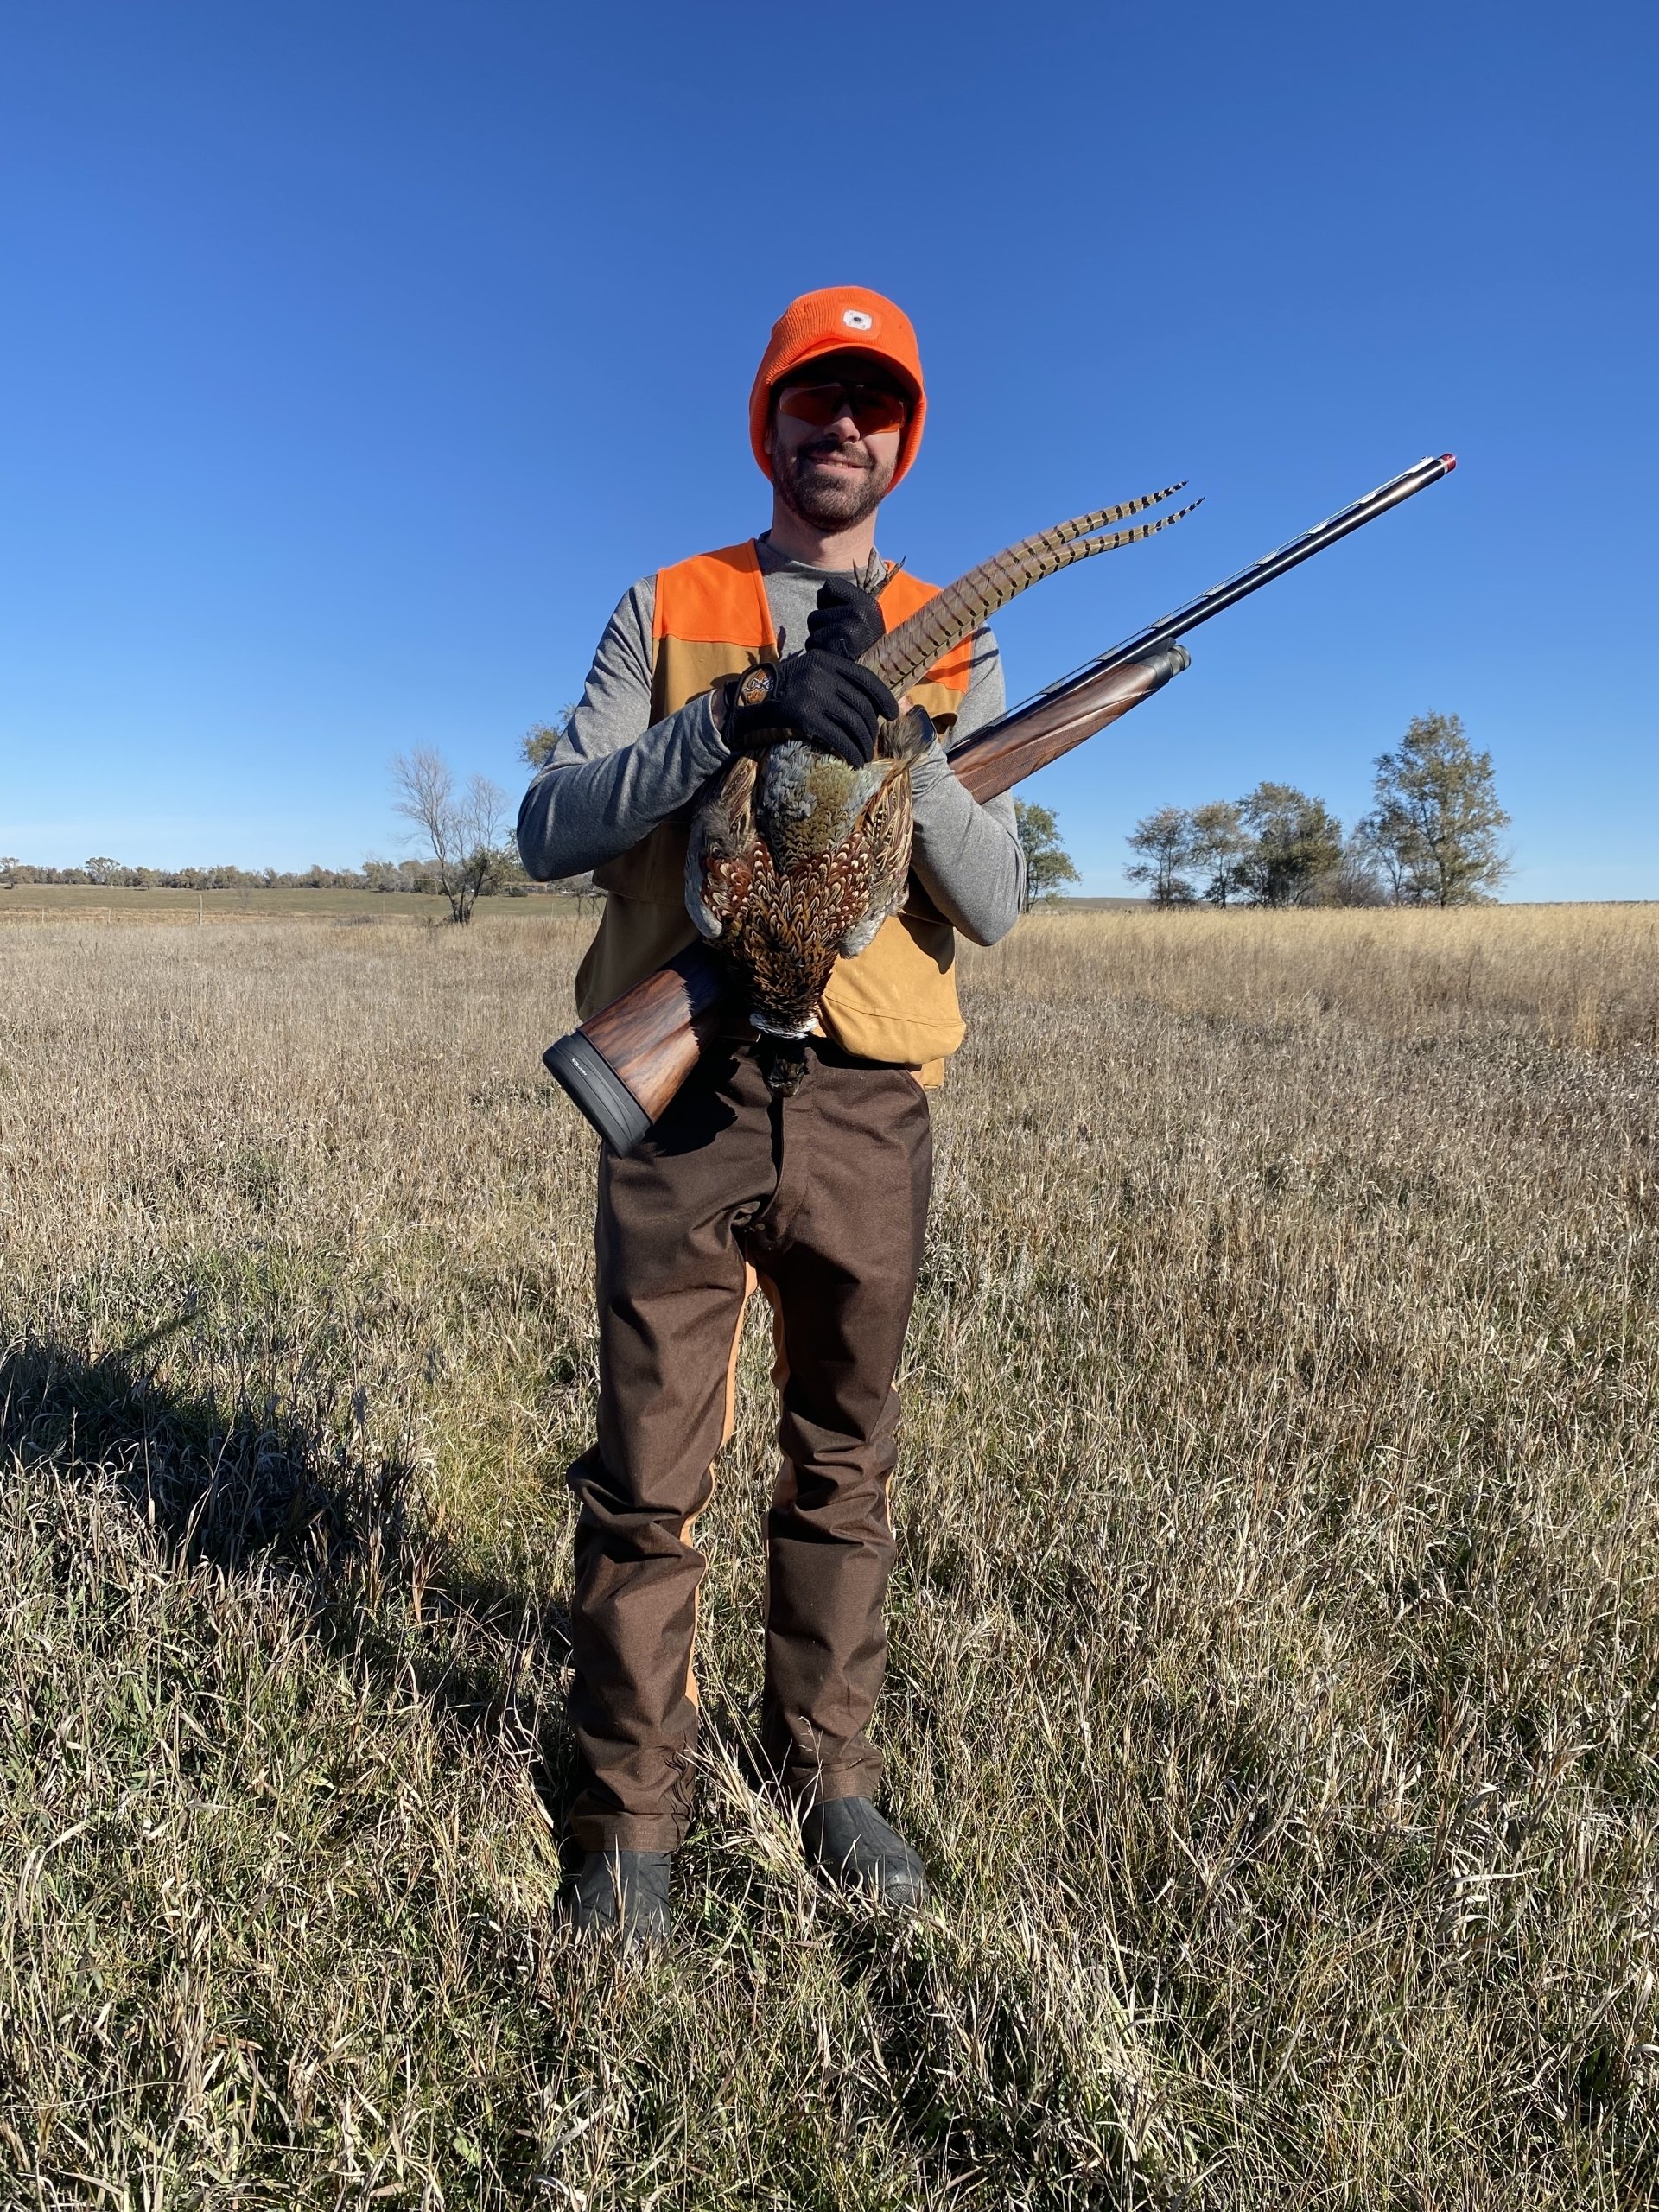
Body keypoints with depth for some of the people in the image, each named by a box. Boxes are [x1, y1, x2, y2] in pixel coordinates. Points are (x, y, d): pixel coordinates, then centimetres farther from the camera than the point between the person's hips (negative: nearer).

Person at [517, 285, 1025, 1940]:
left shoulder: (953, 644, 12)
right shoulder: (665, 613, 10)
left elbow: (993, 903, 2)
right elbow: (549, 827, -4)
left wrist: (893, 724, -12)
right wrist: (739, 712, -16)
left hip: (864, 1111, 2)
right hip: (681, 1100, -1)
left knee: (844, 1461, 12)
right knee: (649, 1473, 2)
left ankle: (827, 1769, 31)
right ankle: (631, 1818, 21)